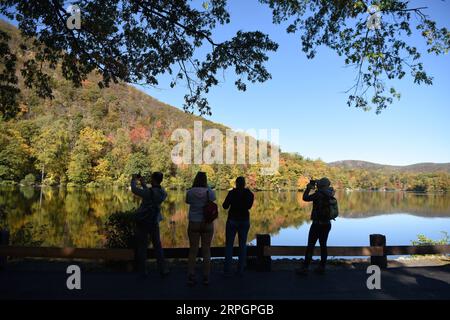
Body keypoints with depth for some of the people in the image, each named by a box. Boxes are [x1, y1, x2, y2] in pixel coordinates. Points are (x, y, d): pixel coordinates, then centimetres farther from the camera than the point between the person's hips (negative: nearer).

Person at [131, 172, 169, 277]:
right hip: (154, 222, 5)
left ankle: (143, 270, 15)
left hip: (143, 222, -5)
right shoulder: (163, 193, -2)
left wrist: (134, 180, 8)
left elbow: (134, 190, -10)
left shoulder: (149, 192, -22)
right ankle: (162, 270, 14)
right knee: (157, 246, 13)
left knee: (142, 246, 8)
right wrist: (143, 183, 20)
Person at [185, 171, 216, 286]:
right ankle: (206, 278, 14)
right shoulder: (210, 192, -8)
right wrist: (207, 187, 17)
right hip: (207, 224, 0)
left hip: (193, 223, 0)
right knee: (206, 251, 9)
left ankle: (191, 277, 11)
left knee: (193, 251, 9)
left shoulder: (190, 192, -8)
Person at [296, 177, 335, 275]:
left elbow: (305, 198, -10)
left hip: (317, 224, -6)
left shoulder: (318, 194, -17)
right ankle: (322, 267, 18)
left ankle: (305, 268, 4)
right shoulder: (330, 195, 3)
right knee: (323, 245, 13)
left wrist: (308, 188, 4)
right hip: (327, 224, 6)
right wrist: (314, 188, 19)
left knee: (310, 246, 0)